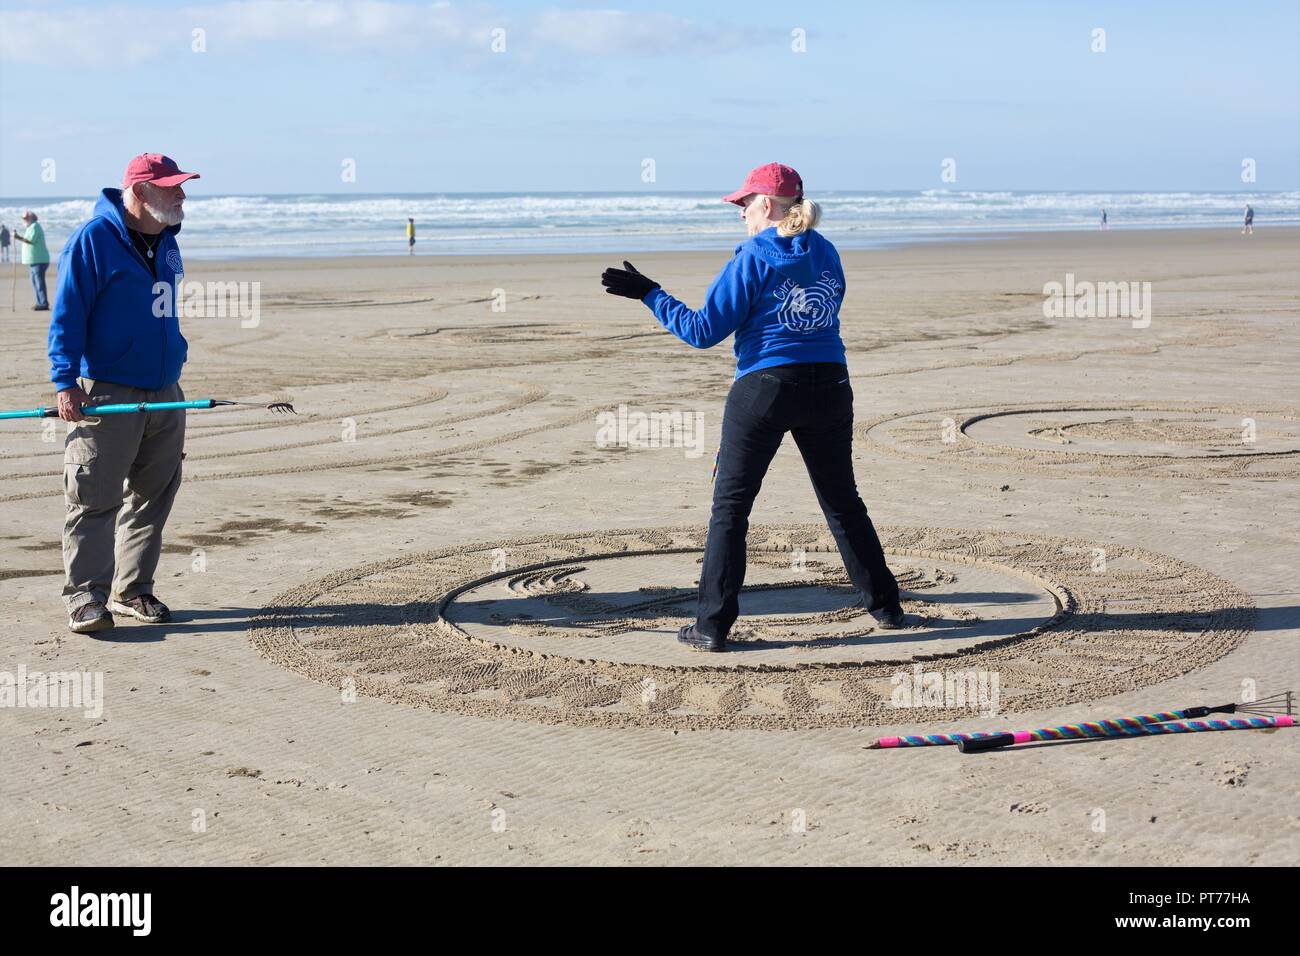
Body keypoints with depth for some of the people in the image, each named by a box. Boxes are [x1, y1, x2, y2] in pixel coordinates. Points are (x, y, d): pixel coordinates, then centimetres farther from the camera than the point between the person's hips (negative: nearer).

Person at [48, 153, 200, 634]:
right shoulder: (93, 239, -11)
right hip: (106, 393, -8)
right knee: (94, 498, -6)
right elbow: (67, 314, -12)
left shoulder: (166, 241, 12)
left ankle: (132, 590, 19)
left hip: (164, 392, 8)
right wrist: (66, 382, -18)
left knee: (153, 496, 10)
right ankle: (85, 597, -2)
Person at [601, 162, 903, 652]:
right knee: (842, 501, 19)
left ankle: (713, 625, 2)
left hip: (764, 387, -5)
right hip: (828, 386, 5)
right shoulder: (826, 253, 8)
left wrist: (650, 295, 0)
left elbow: (704, 331, -9)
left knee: (730, 506, 3)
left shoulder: (752, 258, -9)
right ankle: (884, 605, 24)